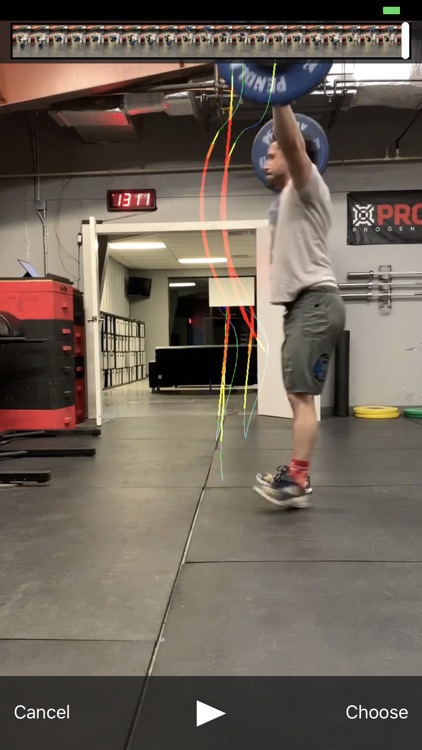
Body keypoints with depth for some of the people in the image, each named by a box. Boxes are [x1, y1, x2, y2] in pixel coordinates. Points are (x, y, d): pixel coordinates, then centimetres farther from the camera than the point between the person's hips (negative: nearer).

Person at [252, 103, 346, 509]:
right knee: (298, 395, 8)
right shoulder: (289, 197, 24)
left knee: (301, 395, -12)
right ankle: (296, 476, 14)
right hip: (300, 305, 10)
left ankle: (295, 481, -8)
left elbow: (292, 143, -20)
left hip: (315, 302, -10)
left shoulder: (306, 187, -2)